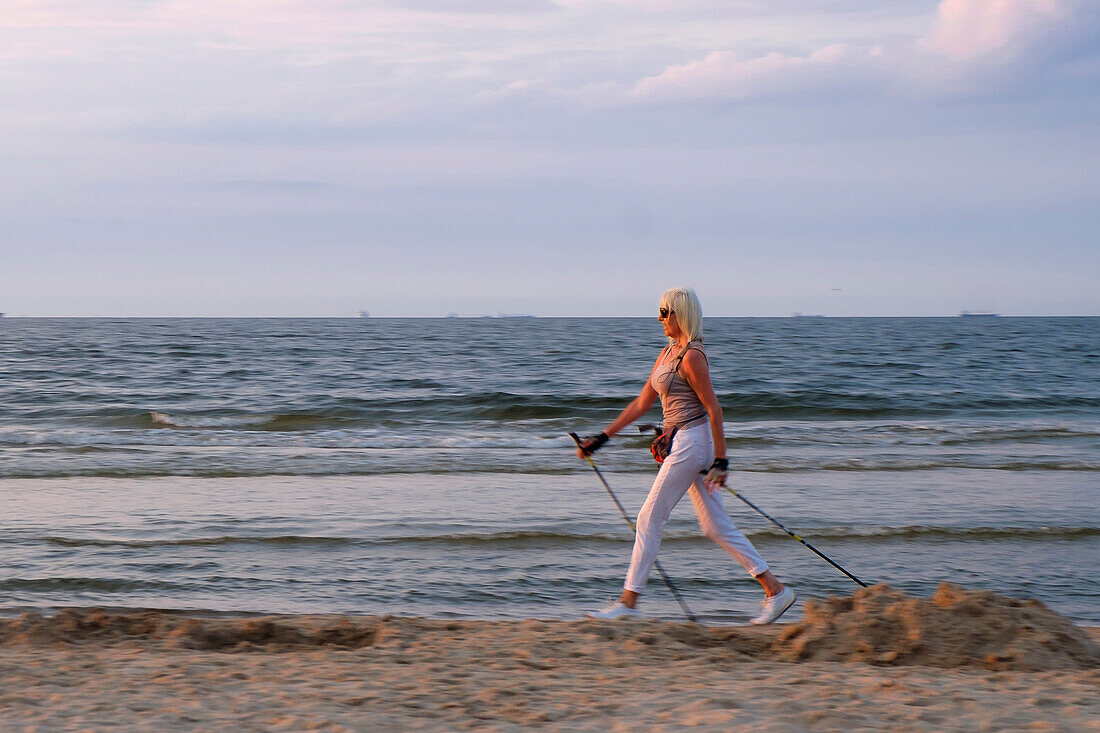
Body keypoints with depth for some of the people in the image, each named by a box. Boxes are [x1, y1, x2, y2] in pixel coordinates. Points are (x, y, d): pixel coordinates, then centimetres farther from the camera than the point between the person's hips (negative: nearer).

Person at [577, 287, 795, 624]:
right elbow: (642, 403, 18)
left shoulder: (692, 356, -15)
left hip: (693, 441, -10)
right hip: (683, 443, 10)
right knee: (716, 526, 9)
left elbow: (714, 410, -17)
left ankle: (628, 600, 2)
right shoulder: (667, 354, 14)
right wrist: (602, 437, 17)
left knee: (649, 518, -4)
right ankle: (775, 590, 10)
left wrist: (721, 461, -18)